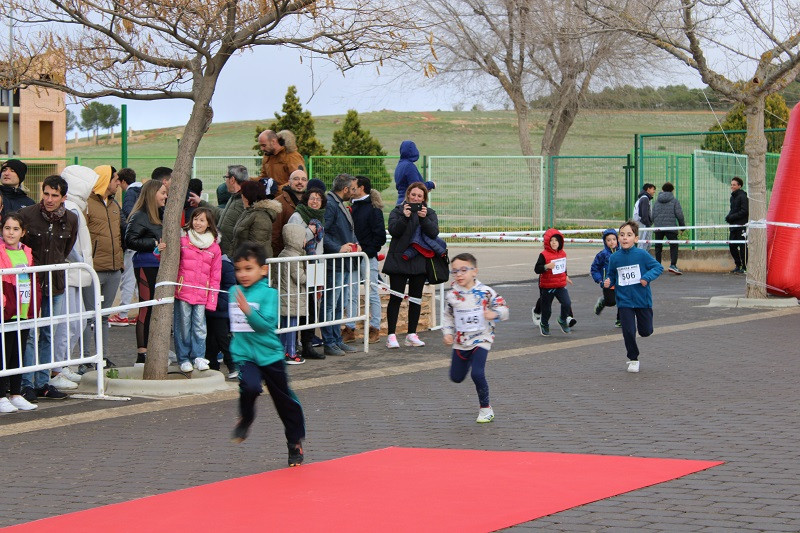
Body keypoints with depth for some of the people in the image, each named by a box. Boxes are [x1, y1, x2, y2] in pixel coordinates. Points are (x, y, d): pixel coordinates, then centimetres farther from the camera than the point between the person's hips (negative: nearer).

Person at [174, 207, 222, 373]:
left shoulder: (214, 247, 10)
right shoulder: (183, 240, 5)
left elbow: (215, 276, 10)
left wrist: (212, 300, 5)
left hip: (202, 294, 1)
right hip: (183, 290, -1)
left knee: (199, 326, -1)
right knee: (183, 325, 0)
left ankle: (198, 356, 9)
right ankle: (183, 358, 9)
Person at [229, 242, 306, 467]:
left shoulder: (268, 293, -11)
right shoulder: (235, 292, 6)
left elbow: (266, 324, -23)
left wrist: (248, 311, -36)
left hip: (269, 354, -3)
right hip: (244, 355, 3)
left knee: (284, 400, 8)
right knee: (250, 386, -27)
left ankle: (295, 443, 25)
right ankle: (246, 419, 3)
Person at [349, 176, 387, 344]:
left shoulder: (373, 209, -8)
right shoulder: (352, 206, 12)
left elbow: (380, 236, -10)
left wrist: (367, 251, -14)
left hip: (368, 257, -7)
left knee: (372, 294, 1)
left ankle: (375, 329, 7)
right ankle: (350, 329, 12)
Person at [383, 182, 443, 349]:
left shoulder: (430, 213, 10)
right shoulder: (398, 211, 5)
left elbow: (434, 232, -5)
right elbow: (393, 230, -9)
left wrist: (424, 218, -20)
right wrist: (404, 217, -23)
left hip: (420, 261, 3)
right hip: (399, 260, -3)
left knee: (416, 297, 7)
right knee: (396, 297, -4)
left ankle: (412, 334, 14)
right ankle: (391, 335, -3)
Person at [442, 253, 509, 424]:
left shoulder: (485, 292, -14)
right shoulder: (452, 295, -5)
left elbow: (503, 308, -8)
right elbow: (447, 315, 11)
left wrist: (494, 313, -29)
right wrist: (447, 333, -1)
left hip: (481, 340, -4)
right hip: (460, 342, 4)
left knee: (477, 374, -19)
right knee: (456, 377, 12)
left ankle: (486, 408, 1)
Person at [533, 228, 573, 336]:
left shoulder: (562, 254, 5)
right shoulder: (544, 255, -13)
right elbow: (537, 269, -17)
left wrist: (566, 276, 25)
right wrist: (546, 266, -32)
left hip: (561, 285, 4)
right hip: (547, 286, -4)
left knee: (567, 304, -13)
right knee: (546, 308, 7)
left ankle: (563, 320, 13)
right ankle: (544, 325, 32)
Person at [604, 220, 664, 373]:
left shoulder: (642, 255, -10)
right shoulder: (614, 258, -3)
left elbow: (658, 267, -7)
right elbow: (611, 276, 10)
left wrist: (647, 277, -22)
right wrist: (607, 283, -11)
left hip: (642, 299, -1)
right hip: (624, 301, 1)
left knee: (646, 331, 9)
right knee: (628, 332, -4)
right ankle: (633, 359, 16)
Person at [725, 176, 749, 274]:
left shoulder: (742, 196, -10)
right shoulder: (733, 197, 17)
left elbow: (744, 211, -16)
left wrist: (731, 217, -15)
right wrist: (728, 216, 4)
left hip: (741, 225, -9)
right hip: (734, 226, 9)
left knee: (742, 247, -5)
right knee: (732, 246, 9)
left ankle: (744, 268, 0)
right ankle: (738, 265, 20)